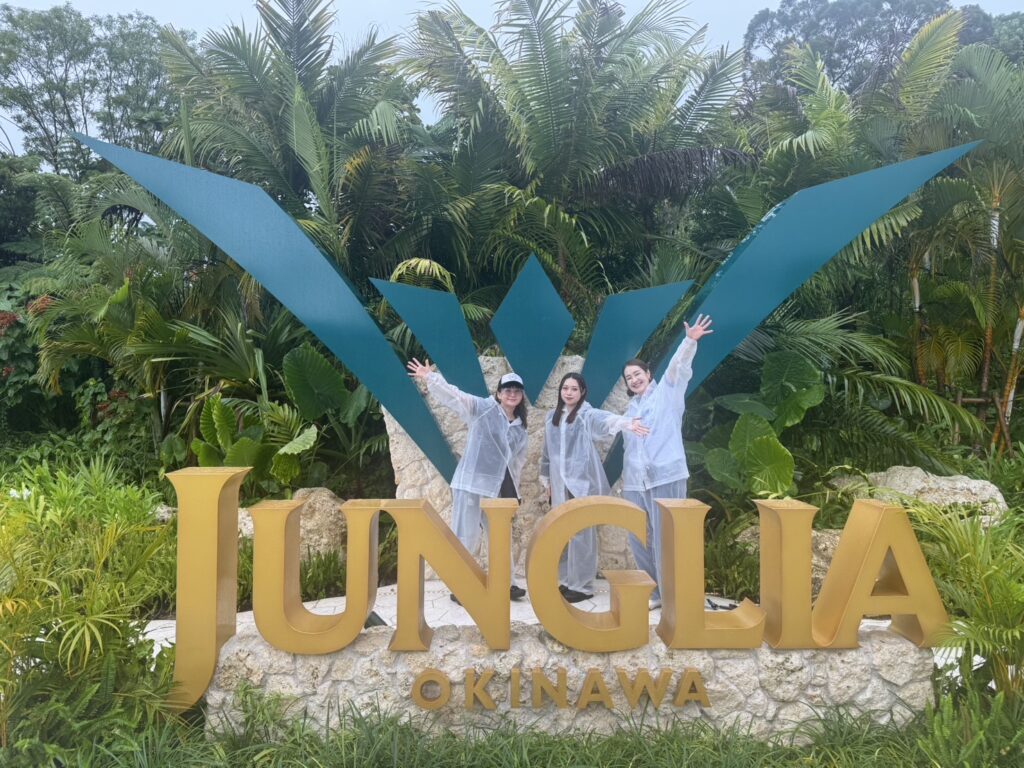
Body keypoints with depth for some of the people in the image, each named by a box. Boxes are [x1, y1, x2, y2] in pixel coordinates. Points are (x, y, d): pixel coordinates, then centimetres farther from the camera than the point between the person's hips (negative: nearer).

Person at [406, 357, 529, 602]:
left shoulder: (520, 428, 12)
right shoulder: (482, 408, -5)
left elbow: (518, 459, 21)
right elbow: (454, 395, -16)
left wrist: (512, 489, 17)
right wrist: (431, 378, -29)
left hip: (498, 489, 7)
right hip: (471, 484, -6)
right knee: (466, 538, -1)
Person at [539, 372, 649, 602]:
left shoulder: (587, 414, -9)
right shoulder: (552, 416, 10)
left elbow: (604, 420, -32)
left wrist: (626, 422, -53)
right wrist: (545, 478, 19)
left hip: (582, 482, -6)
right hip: (559, 482, 6)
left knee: (581, 533, -3)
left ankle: (582, 586, 7)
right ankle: (566, 581, 24)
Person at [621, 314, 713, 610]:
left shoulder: (666, 392, 5)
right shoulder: (630, 409, 23)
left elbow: (678, 367, -14)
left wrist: (690, 342, -32)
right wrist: (625, 478, 19)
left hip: (665, 478, -6)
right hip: (634, 482, 7)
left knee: (665, 540, -5)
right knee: (639, 540, 8)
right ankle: (654, 593, 21)